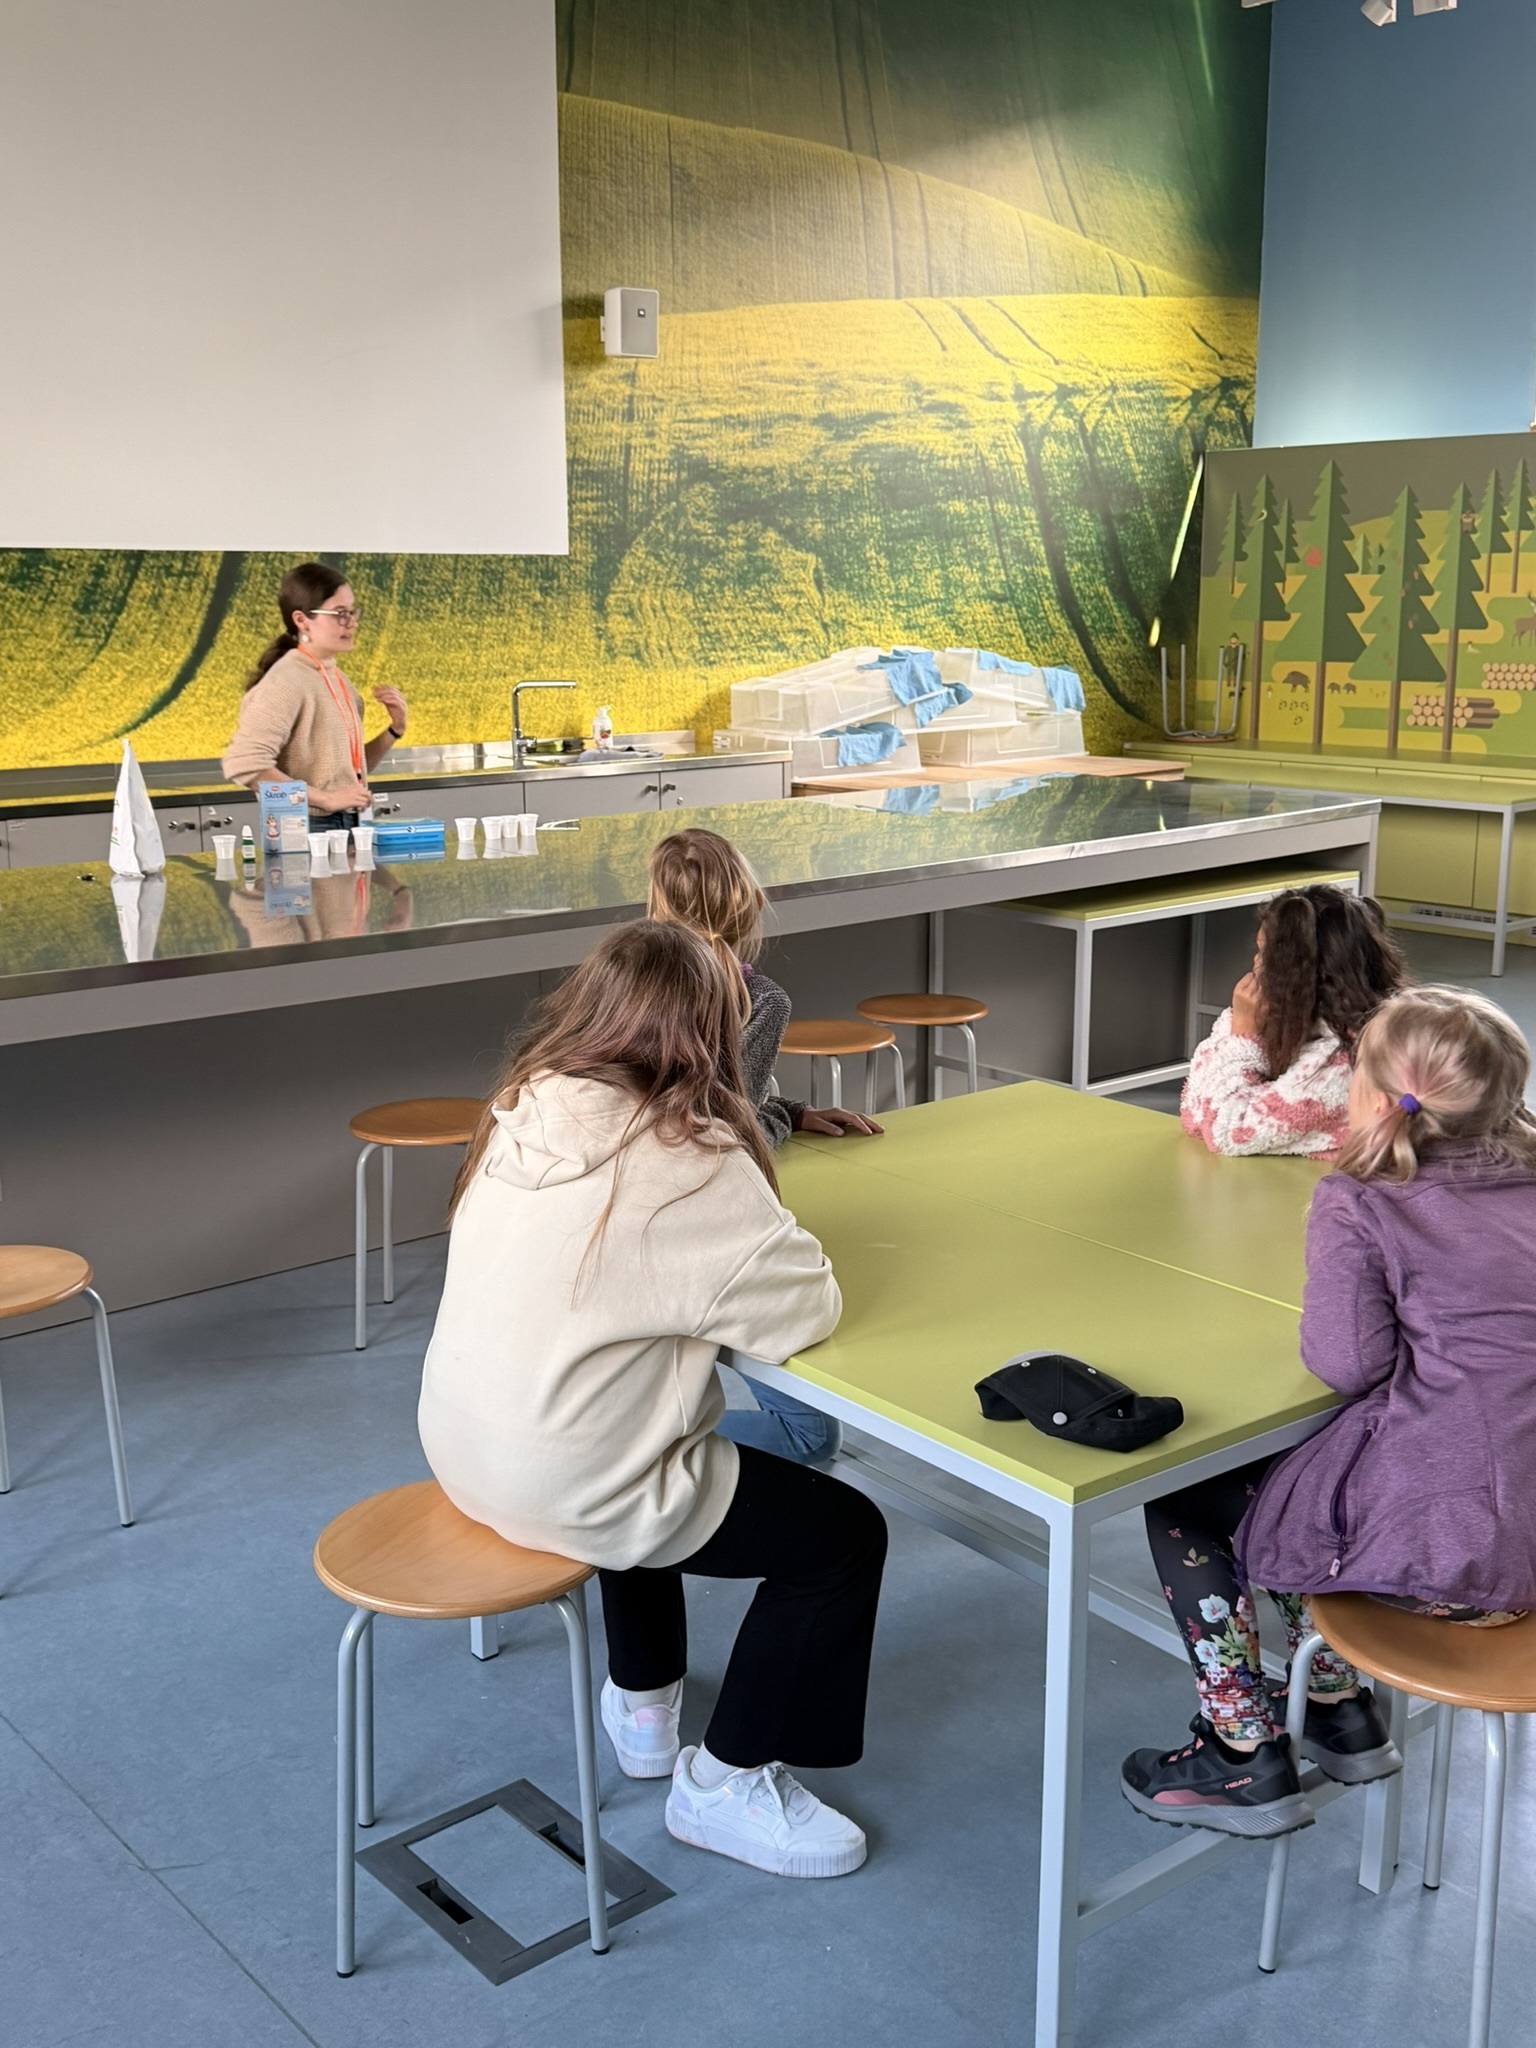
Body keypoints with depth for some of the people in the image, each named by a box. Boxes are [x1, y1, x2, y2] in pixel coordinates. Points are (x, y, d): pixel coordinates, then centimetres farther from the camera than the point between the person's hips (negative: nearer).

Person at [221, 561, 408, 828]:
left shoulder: (334, 677, 11)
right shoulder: (286, 682, -13)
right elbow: (243, 765, -24)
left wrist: (394, 730, 5)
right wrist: (325, 798, -22)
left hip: (348, 828, 7)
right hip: (309, 832, -7)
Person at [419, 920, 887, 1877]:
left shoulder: (522, 1110, 0)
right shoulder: (685, 1161, -21)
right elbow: (808, 1308, -17)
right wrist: (768, 1232, 2)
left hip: (461, 1445, 8)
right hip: (567, 1487, -8)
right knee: (845, 1534, 6)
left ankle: (644, 1704, 48)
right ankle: (728, 1785, 18)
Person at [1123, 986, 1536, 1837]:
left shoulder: (1358, 1204, -14)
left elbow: (1347, 1363, -23)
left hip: (1433, 1550, -8)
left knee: (1182, 1508, 13)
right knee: (1282, 1478, 30)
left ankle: (1246, 1760, 20)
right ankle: (1341, 1714, 39)